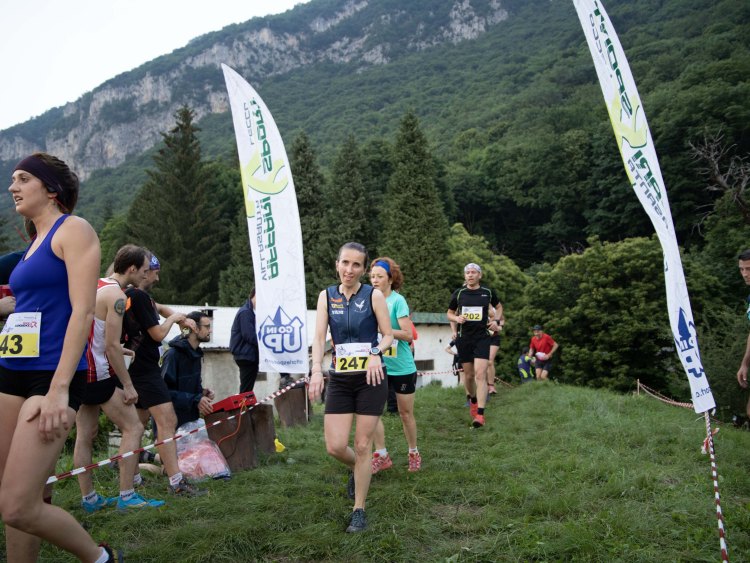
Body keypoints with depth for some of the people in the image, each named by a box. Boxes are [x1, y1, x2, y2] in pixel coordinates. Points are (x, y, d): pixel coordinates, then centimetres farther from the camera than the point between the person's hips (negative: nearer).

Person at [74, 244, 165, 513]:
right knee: (133, 428, -2)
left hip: (79, 370, 9)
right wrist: (128, 385, -15)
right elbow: (112, 345, -19)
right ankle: (127, 496, -2)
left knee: (85, 434, 11)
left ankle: (88, 498, 18)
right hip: (98, 373, -9)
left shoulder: (95, 286, 13)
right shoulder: (116, 295, -15)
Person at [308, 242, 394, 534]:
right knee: (335, 447, -2)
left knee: (362, 446, 2)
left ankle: (359, 511, 19)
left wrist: (376, 353, -21)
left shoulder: (374, 295, -3)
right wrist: (317, 370, -19)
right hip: (340, 379, 2)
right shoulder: (326, 296, 4)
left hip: (371, 378, -2)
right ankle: (357, 470, 35)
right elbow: (319, 336, -4)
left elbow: (388, 335, 0)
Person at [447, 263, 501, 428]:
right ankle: (472, 400, 38)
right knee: (468, 375, 11)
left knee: (480, 374, -14)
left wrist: (495, 320, 4)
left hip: (482, 337, -2)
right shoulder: (458, 293, 3)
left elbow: (496, 308, 21)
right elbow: (450, 314, 13)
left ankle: (480, 414, -16)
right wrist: (456, 318, -8)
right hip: (463, 338, 2)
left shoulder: (488, 293, 2)